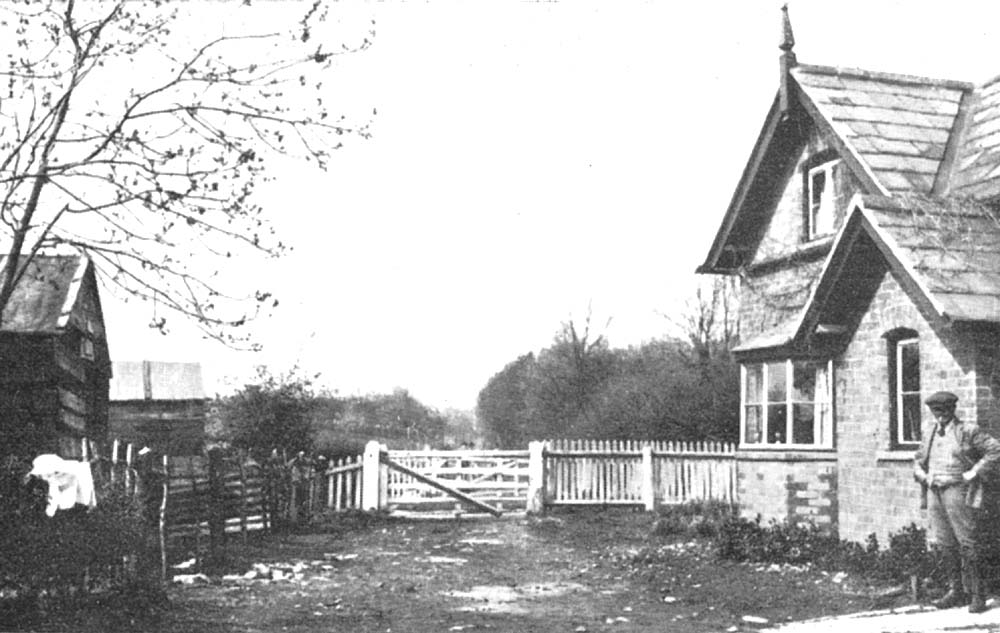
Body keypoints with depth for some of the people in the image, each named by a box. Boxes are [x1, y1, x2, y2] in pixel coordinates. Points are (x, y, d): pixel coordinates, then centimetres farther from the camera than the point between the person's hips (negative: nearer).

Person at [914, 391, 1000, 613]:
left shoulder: (968, 431, -1)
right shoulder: (930, 436, 16)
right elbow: (918, 462, 27)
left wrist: (974, 472, -12)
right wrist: (924, 476, 6)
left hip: (958, 491, -6)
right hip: (934, 493, 6)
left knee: (966, 542, -8)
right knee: (945, 544, 7)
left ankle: (976, 595, -3)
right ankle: (956, 591, 15)